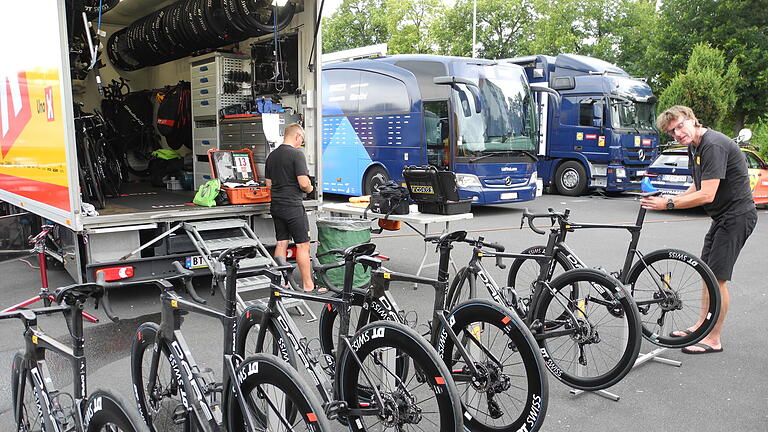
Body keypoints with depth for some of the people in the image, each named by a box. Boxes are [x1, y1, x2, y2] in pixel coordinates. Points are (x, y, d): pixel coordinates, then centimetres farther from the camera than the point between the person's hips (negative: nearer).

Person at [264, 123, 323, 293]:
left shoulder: (272, 155, 11)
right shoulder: (296, 154, -14)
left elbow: (268, 183, 16)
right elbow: (303, 183, -19)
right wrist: (310, 189, 1)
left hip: (276, 206, 8)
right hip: (293, 206, -8)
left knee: (281, 244, 12)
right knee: (303, 245, -1)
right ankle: (308, 285, 3)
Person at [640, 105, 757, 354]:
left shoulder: (713, 145, -24)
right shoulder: (695, 146, 9)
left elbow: (706, 195, -29)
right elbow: (698, 186, 17)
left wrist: (668, 204, -23)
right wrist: (671, 199, 1)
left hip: (737, 215, -10)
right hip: (723, 215, 10)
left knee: (716, 277, -7)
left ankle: (713, 340, 3)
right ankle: (701, 326, 28)